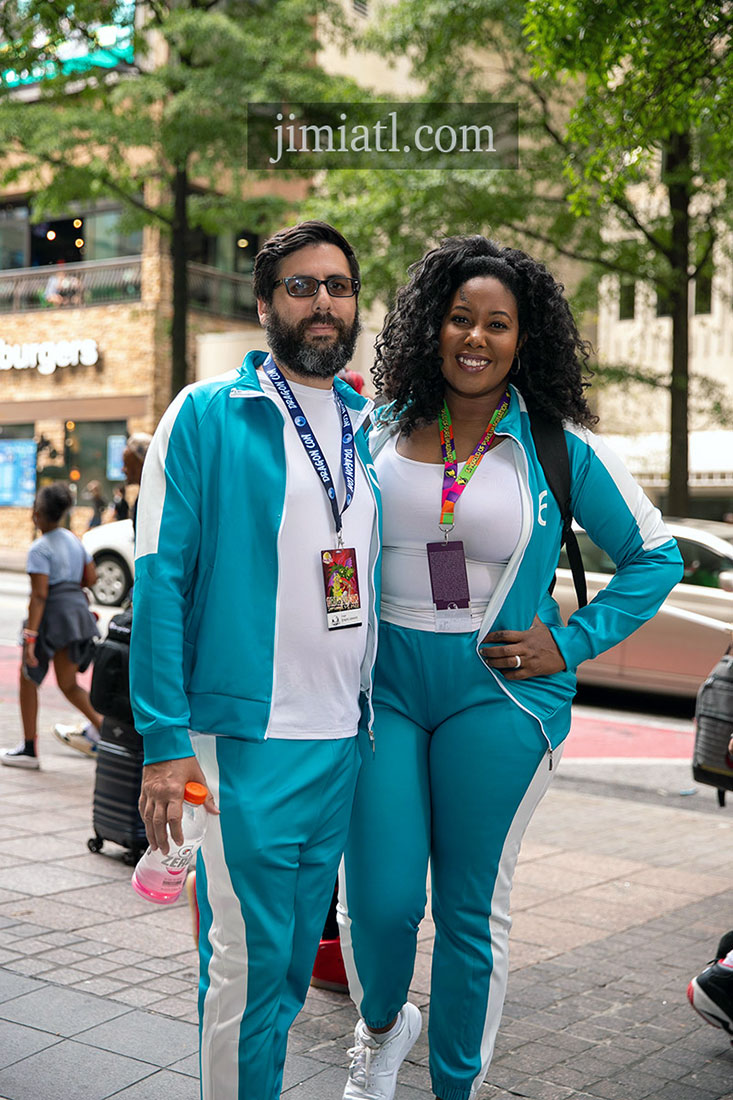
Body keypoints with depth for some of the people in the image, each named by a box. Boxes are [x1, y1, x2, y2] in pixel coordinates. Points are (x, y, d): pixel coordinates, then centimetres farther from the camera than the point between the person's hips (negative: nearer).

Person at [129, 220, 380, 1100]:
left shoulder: (371, 428, 12)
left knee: (295, 956, 16)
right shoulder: (206, 416, -5)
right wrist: (165, 742, -14)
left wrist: (381, 714, 13)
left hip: (345, 741, 6)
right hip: (247, 738, -6)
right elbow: (160, 581, -9)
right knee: (248, 960, -1)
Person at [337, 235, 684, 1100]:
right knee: (377, 900, -1)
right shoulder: (379, 431, 4)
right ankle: (382, 1026, 33)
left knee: (472, 911, 8)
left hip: (497, 695, -1)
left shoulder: (559, 448, -1)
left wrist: (572, 645, -3)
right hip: (381, 686, 1)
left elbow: (655, 557, 6)